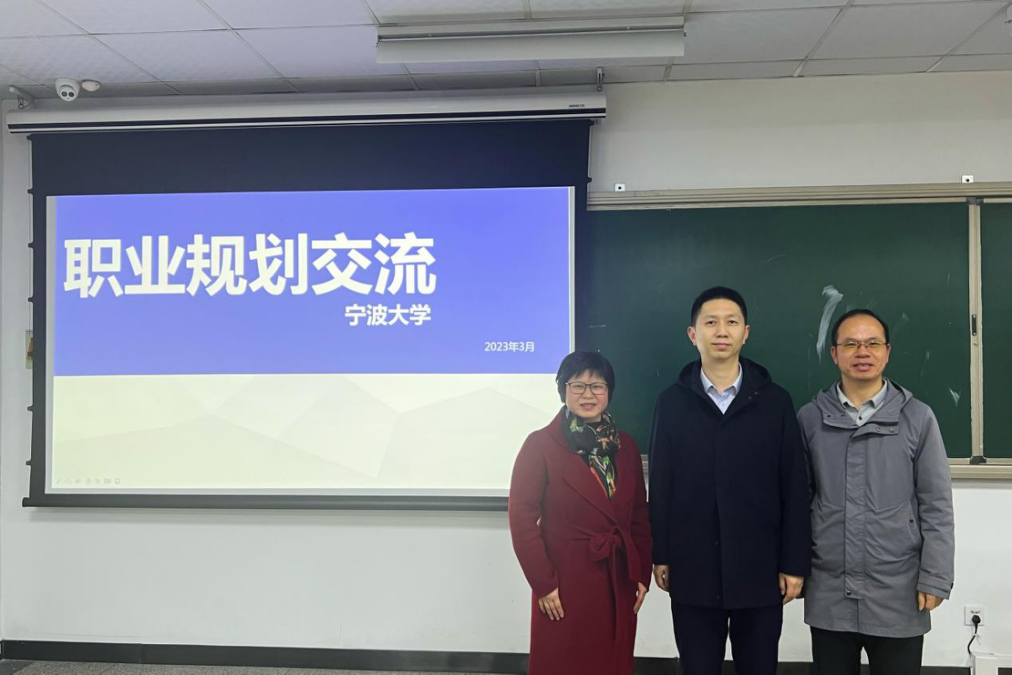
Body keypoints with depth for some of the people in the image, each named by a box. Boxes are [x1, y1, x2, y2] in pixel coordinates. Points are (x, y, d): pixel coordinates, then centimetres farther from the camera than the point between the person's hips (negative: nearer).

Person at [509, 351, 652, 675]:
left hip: (618, 580, 5)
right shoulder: (540, 445, -9)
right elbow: (522, 518, -10)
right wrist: (543, 583, -12)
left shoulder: (625, 446, 7)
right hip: (565, 581, -4)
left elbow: (640, 515, 10)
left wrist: (642, 574, 5)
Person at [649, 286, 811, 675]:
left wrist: (795, 563, -3)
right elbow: (660, 485, 1)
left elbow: (795, 488, -1)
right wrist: (659, 555, 0)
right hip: (691, 570, 0)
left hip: (759, 569, 0)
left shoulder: (776, 401, 0)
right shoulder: (672, 402, 1)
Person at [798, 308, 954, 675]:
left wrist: (935, 578, -5)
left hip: (898, 593, -1)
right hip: (828, 593, 1)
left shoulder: (918, 418, -2)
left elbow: (936, 507, -1)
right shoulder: (809, 418, 1)